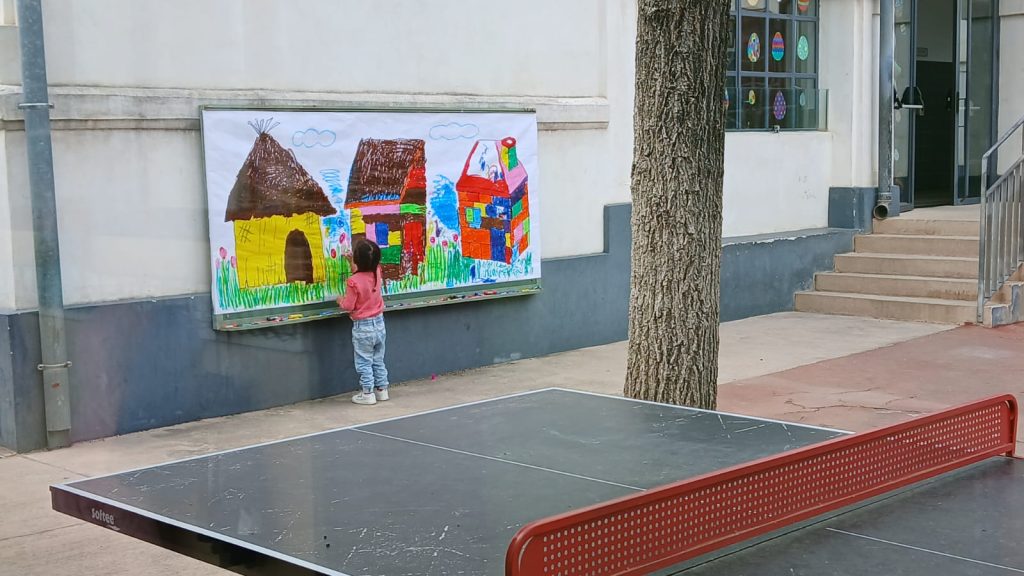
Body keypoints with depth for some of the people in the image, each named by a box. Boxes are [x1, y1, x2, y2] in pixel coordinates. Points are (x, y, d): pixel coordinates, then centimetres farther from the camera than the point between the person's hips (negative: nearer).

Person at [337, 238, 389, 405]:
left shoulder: (353, 281, -23)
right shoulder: (377, 273, -6)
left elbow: (348, 306, -17)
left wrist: (341, 300, 3)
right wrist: (355, 261, 22)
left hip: (362, 327, -6)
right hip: (379, 323, 6)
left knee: (364, 363, 5)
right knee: (378, 360, 18)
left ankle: (367, 394, 8)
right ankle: (382, 389, 24)